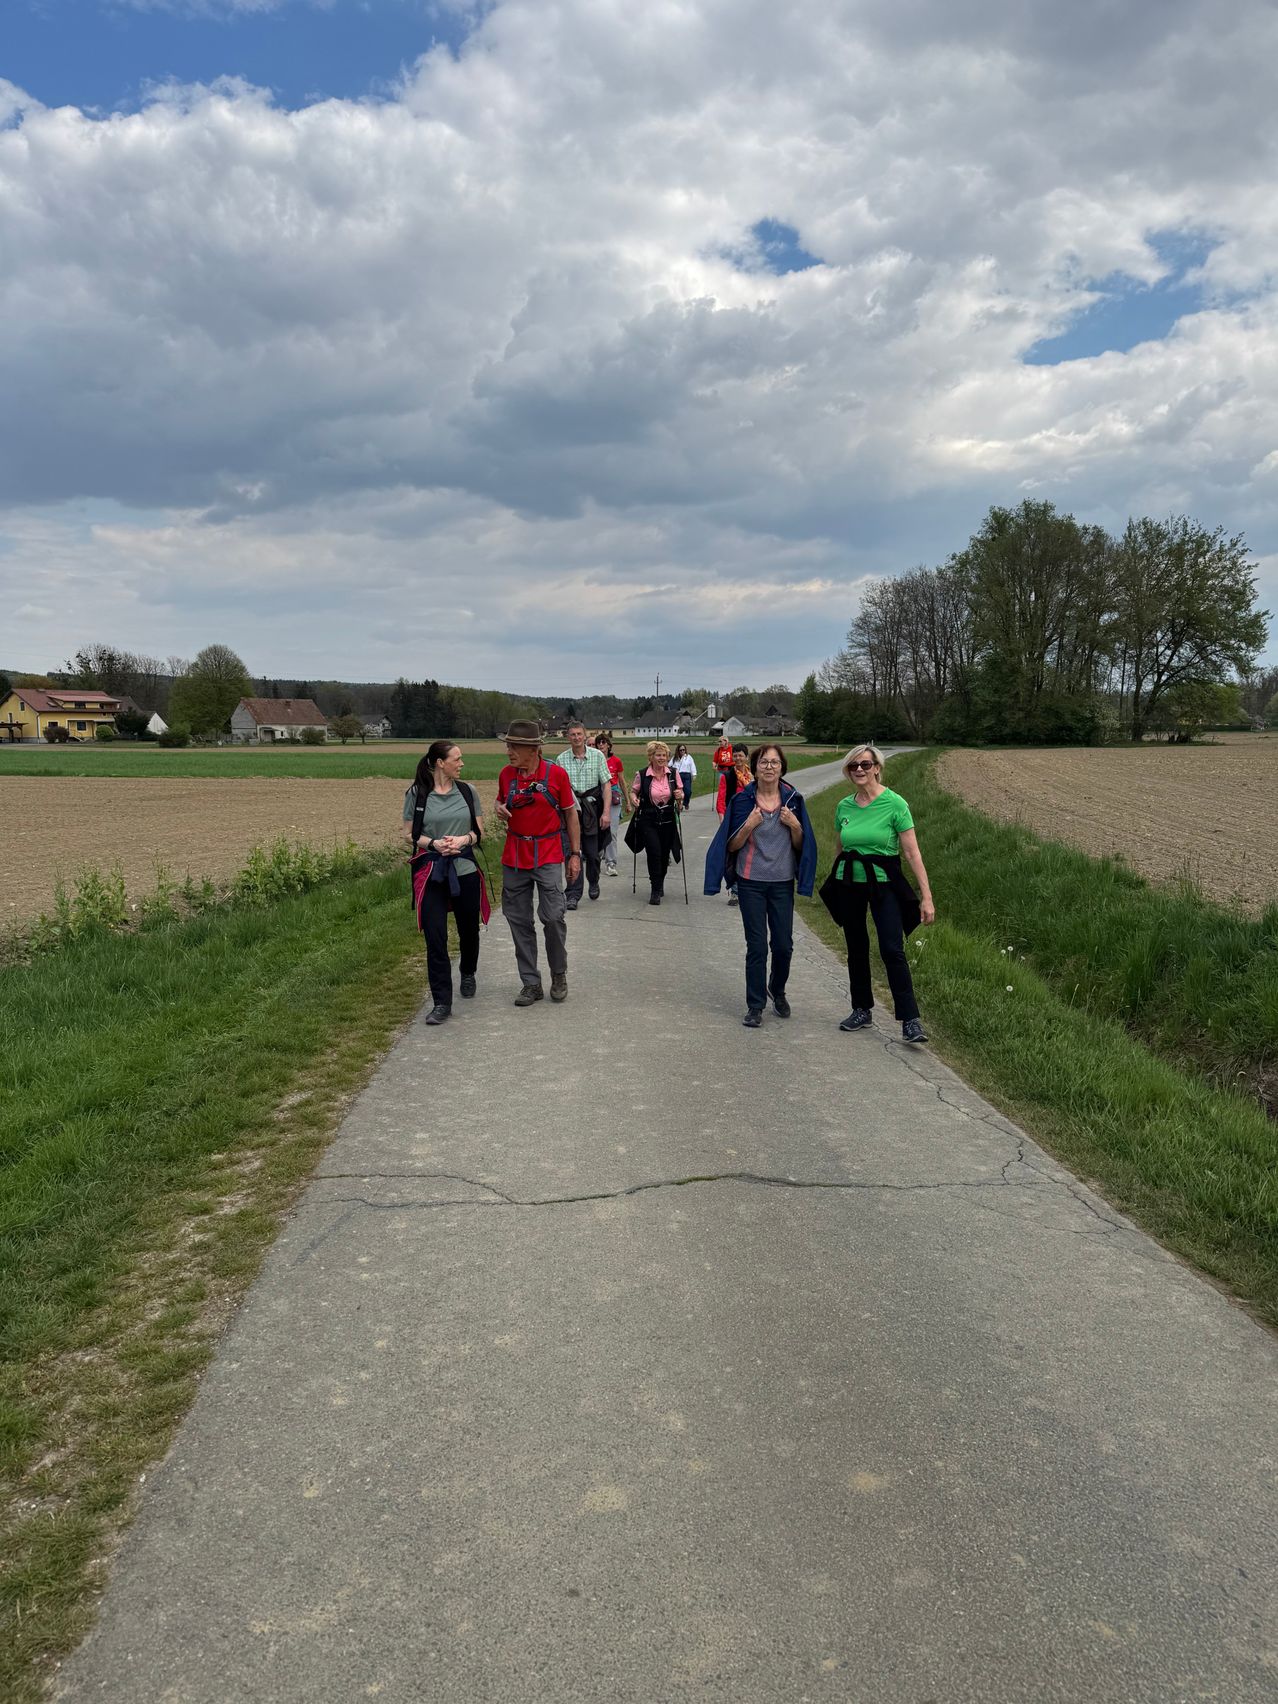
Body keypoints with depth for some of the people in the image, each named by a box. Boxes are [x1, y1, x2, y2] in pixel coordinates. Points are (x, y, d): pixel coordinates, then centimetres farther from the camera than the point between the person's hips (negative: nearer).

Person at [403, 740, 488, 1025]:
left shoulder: (467, 791, 5)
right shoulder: (417, 794, -2)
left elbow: (479, 831, 9)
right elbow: (409, 835, 2)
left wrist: (464, 839, -12)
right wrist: (433, 843, -16)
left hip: (465, 870, 3)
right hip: (430, 873, -3)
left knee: (469, 929, 16)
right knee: (435, 937, -7)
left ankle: (468, 975, 45)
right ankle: (441, 1002, -1)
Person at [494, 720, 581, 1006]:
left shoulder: (555, 773, -6)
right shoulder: (506, 774, 3)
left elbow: (571, 814, 1)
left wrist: (575, 854, -1)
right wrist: (499, 809, -4)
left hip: (548, 856, -3)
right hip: (514, 857, 4)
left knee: (553, 916, -9)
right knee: (519, 921, 5)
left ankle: (559, 975, 14)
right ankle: (531, 983, 15)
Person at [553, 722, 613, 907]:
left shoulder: (597, 756, 0)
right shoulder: (561, 759, 2)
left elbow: (606, 785, 0)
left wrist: (606, 812, -8)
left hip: (592, 808, 0)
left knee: (592, 853, 9)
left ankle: (593, 883, 37)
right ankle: (573, 895, -4)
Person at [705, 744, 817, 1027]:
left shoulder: (793, 798, 1)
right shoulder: (744, 799, -5)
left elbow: (800, 845, 5)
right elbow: (732, 845, -3)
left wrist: (795, 826, -13)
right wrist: (749, 825, -19)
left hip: (782, 881, 2)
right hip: (751, 881, -2)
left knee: (783, 944, 5)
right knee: (756, 945, 0)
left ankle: (777, 990, 33)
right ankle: (755, 1006, 12)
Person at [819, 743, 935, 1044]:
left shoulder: (895, 804, -10)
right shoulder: (843, 807, 4)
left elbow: (912, 852, -12)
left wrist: (926, 896, -15)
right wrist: (836, 883, 21)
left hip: (884, 883, -4)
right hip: (849, 884, 5)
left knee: (892, 950, -14)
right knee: (856, 949, 11)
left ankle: (910, 1021, -11)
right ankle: (861, 1010, 26)